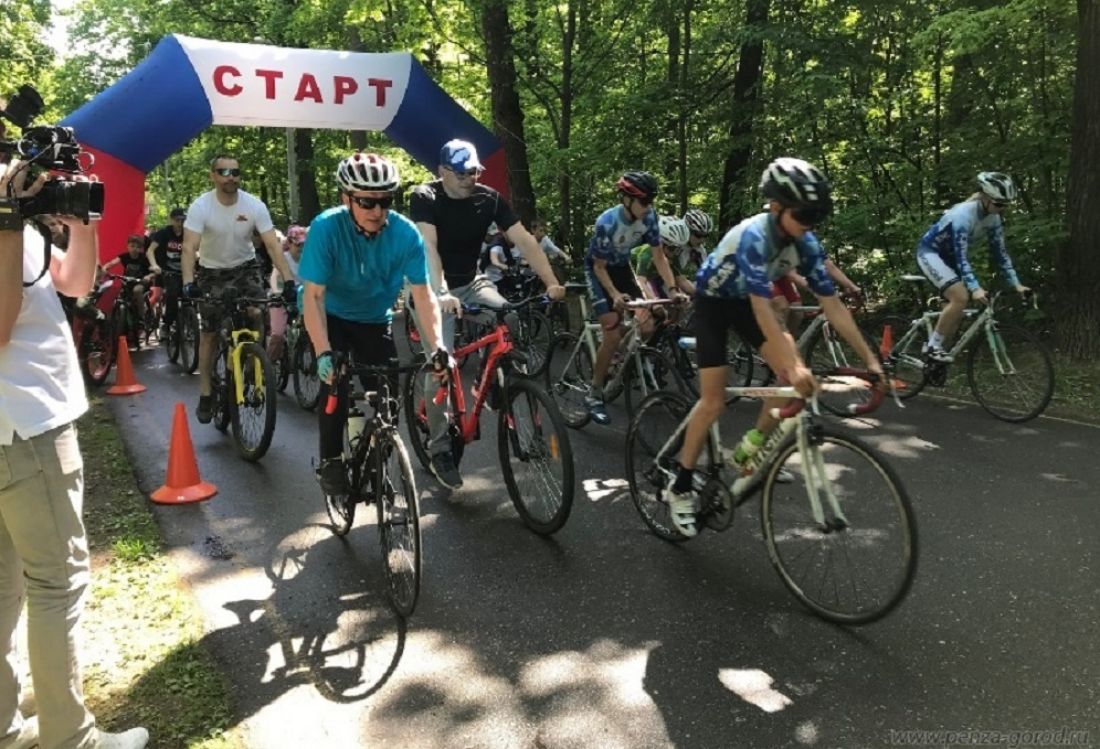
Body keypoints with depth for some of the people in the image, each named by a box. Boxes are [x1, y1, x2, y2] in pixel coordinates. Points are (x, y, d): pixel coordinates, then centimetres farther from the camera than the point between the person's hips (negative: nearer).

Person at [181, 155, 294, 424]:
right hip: (212, 271, -1)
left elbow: (272, 245, -21)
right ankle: (205, 395, 11)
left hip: (245, 266, 1)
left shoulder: (255, 205, -17)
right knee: (209, 333, 1)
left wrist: (289, 280, -33)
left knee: (256, 313, -24)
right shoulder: (200, 207, -21)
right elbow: (189, 248, -29)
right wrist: (188, 282, -45)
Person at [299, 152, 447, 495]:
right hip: (331, 317, -2)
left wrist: (437, 346, -36)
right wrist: (323, 353, -40)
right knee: (335, 381, -23)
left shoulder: (405, 233, -23)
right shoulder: (326, 228, -28)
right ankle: (330, 461, -3)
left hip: (375, 320, 2)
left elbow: (423, 293, -23)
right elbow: (313, 295, -29)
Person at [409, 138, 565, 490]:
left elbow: (524, 240, -15)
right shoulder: (425, 198, -17)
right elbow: (428, 248, -31)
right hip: (435, 289, -4)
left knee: (511, 319, -23)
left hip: (472, 282, 4)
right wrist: (442, 295, -46)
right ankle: (439, 450, -3)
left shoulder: (489, 198, -8)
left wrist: (551, 282, -28)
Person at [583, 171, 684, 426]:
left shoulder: (649, 217, -17)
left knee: (647, 327, -9)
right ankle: (594, 394, -6)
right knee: (613, 333, -18)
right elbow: (600, 266, -23)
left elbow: (659, 256, -11)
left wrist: (673, 289, -22)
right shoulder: (607, 222, -30)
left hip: (622, 268, 5)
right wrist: (615, 295, -36)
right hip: (597, 270, -5)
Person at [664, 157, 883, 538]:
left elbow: (832, 304, -14)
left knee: (796, 376, -15)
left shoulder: (805, 244, -16)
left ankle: (749, 449, 5)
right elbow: (762, 307, -43)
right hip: (713, 300, -6)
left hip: (747, 301, 6)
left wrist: (869, 358, -17)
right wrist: (793, 366, -51)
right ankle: (680, 487, 4)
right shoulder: (753, 236, -35)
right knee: (714, 401, -11)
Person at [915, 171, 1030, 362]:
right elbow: (961, 256, -34)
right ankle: (932, 347, -15)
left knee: (958, 305, 5)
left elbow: (999, 252, 1)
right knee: (961, 297, -25)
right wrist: (975, 289, -43)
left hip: (947, 256, 9)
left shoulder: (993, 218, -5)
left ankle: (937, 349, 15)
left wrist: (1016, 284, -6)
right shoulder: (964, 214, -29)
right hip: (929, 252, -9)